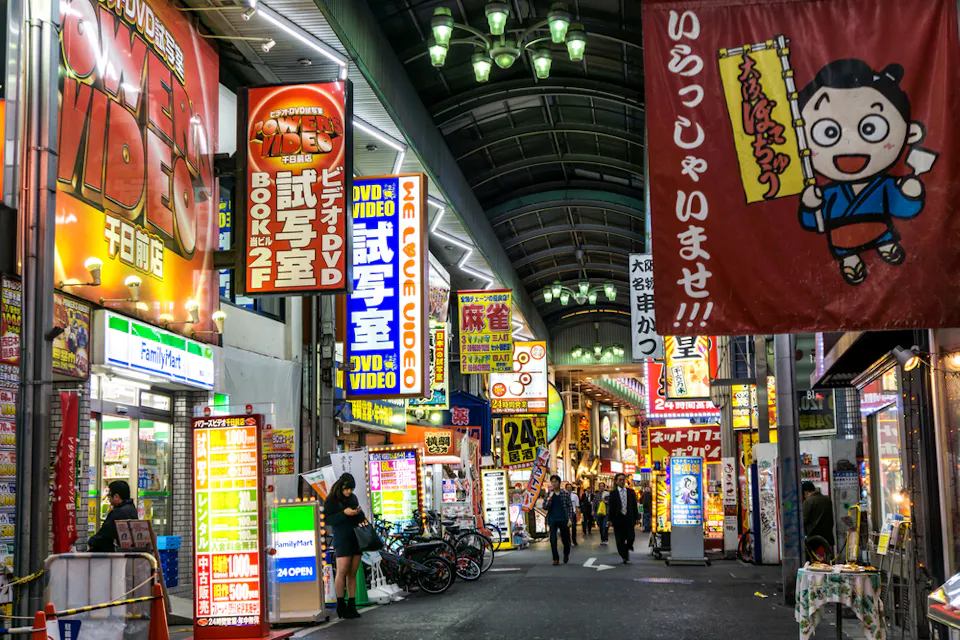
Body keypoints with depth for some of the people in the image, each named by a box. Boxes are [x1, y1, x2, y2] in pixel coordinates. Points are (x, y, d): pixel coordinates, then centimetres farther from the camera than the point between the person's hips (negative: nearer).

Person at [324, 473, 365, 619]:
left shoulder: (353, 498, 15)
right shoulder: (331, 500, -2)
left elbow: (361, 518, 24)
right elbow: (327, 520, -9)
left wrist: (359, 513, 0)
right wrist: (344, 513, -19)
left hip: (356, 538, 6)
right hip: (342, 539, -6)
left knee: (353, 573, 5)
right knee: (342, 571, -10)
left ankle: (352, 605, 8)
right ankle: (341, 604, -1)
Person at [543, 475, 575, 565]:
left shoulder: (565, 494, 2)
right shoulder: (548, 494, 4)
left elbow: (570, 506, 3)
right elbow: (545, 507, 0)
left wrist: (570, 519, -5)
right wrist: (549, 499, -16)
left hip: (563, 520, 0)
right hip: (552, 520, 0)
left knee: (565, 539, 7)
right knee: (553, 540, -9)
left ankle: (566, 555, 33)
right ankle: (555, 558, -1)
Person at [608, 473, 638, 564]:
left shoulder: (631, 492, 8)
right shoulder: (613, 493, 0)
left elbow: (634, 505, 9)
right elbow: (611, 507, -1)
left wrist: (636, 518, 4)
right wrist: (611, 519, -6)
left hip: (629, 519, 2)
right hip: (618, 518, -1)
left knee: (631, 537, -5)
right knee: (620, 540, 1)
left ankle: (627, 548, 28)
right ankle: (625, 557, 16)